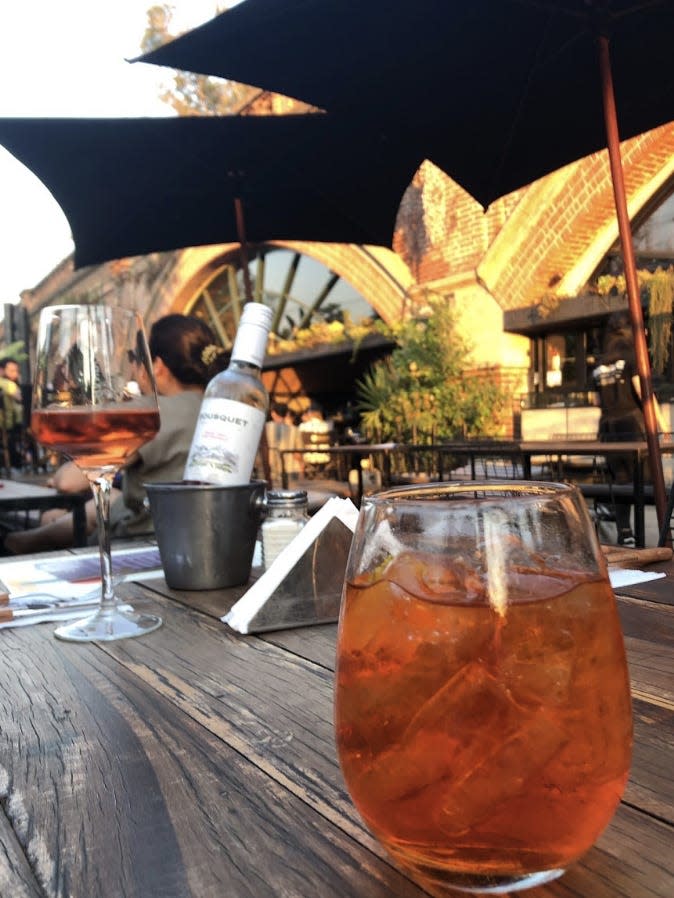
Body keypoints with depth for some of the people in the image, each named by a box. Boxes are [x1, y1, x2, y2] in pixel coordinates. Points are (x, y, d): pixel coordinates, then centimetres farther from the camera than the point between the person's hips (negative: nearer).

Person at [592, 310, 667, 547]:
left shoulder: (600, 364, 12)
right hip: (633, 425, -6)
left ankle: (624, 532, 8)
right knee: (648, 479, -2)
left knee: (621, 481, 10)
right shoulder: (632, 356, -5)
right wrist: (663, 428, -11)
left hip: (608, 428, 6)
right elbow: (644, 392, -13)